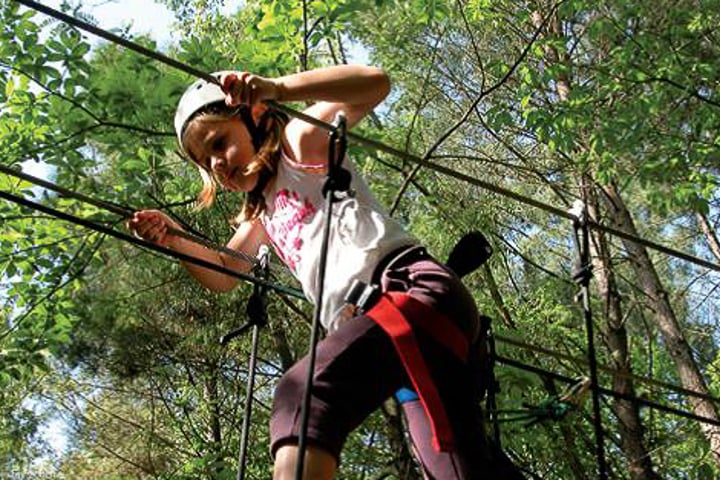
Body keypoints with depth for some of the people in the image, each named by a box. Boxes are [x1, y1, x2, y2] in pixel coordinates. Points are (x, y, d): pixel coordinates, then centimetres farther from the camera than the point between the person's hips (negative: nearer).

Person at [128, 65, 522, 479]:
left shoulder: (300, 143, 9)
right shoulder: (262, 209, 32)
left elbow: (374, 82, -8)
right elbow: (224, 275, 33)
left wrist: (277, 88, -20)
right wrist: (173, 238, 16)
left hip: (417, 289, -9)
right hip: (374, 318, 9)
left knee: (304, 393, -32)